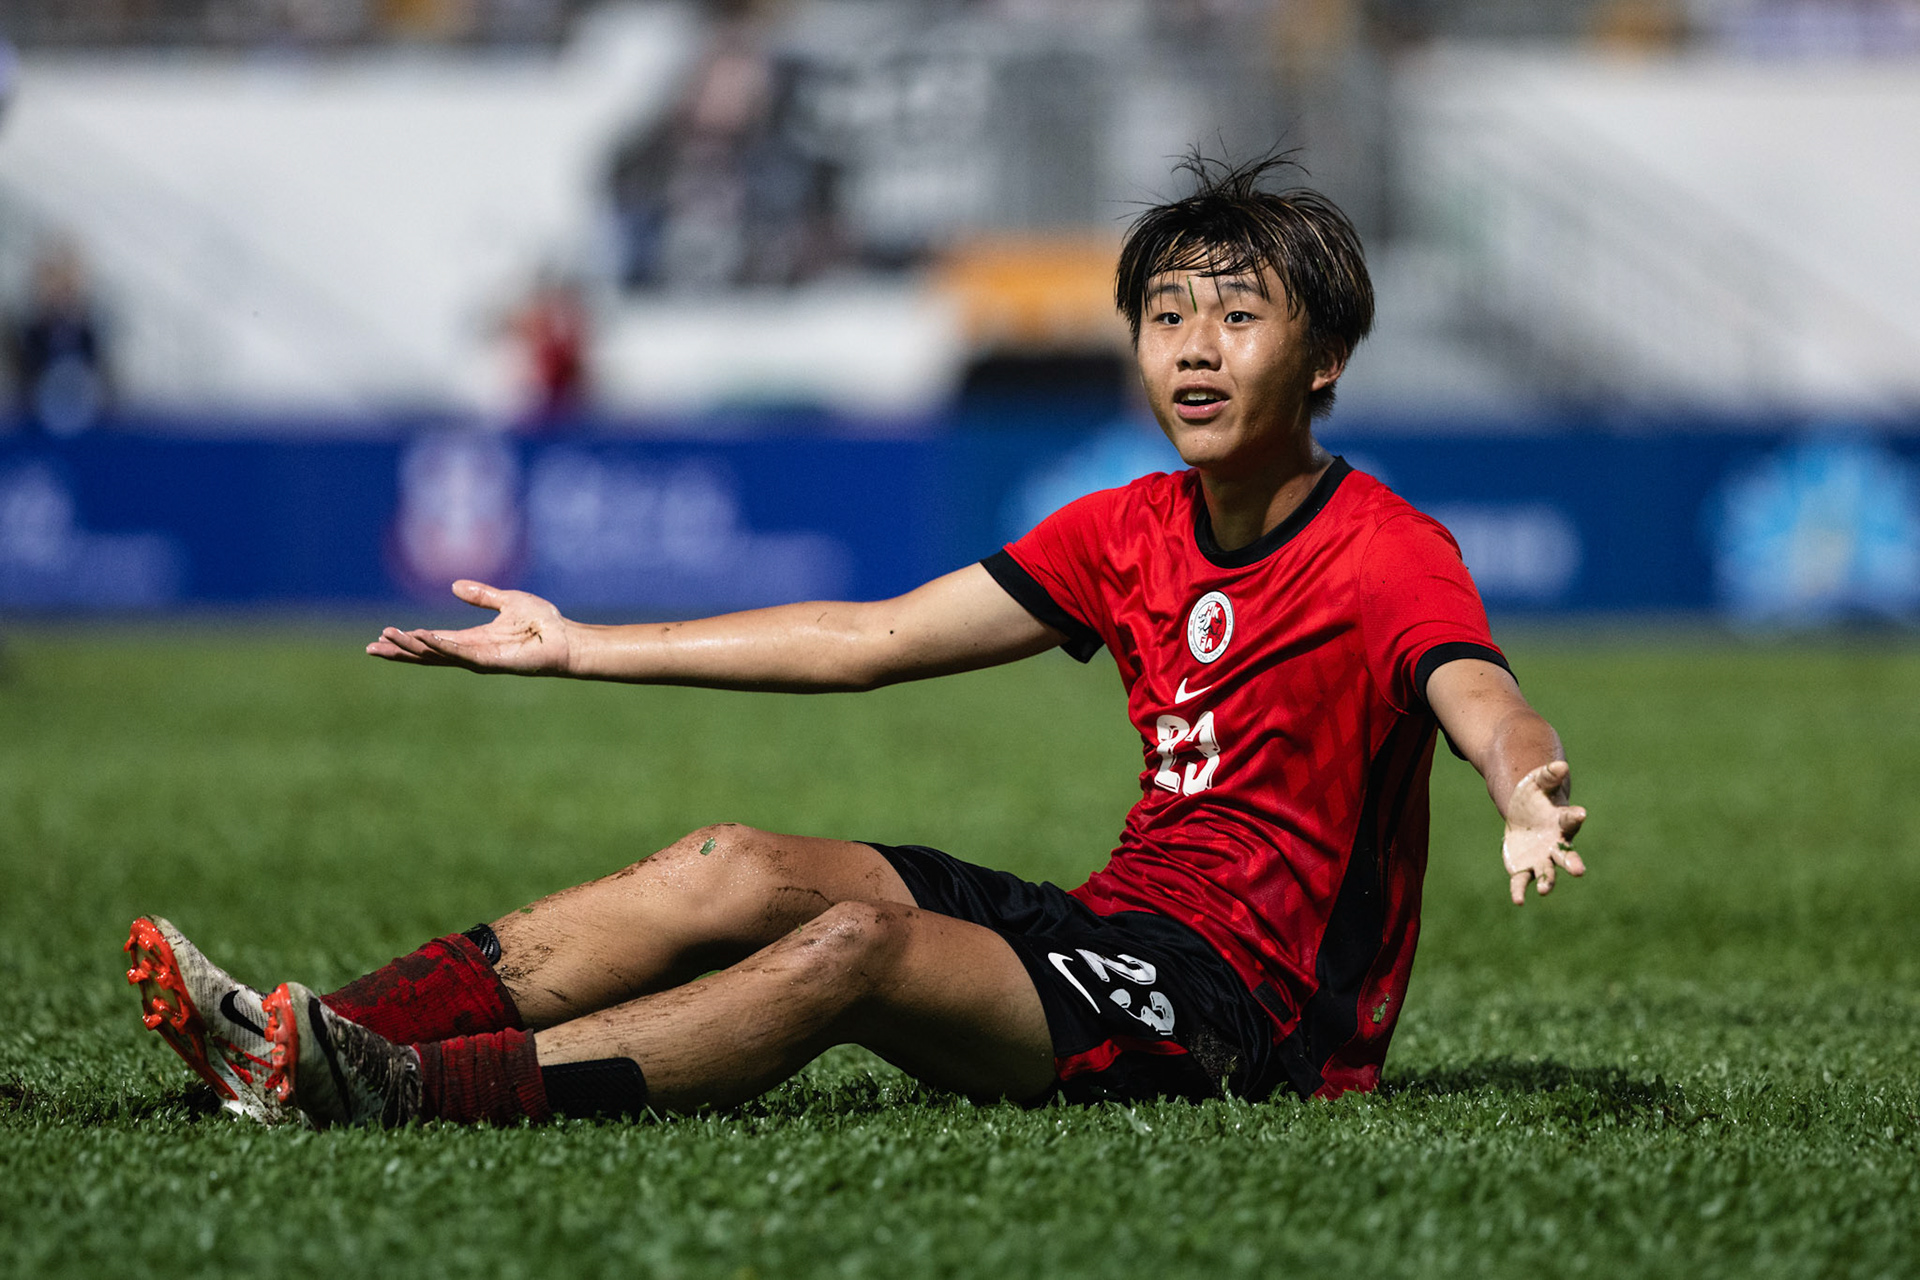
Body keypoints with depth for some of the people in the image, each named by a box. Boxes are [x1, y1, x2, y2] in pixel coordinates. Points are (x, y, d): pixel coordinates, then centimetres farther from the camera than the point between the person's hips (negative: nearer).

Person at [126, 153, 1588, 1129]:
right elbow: (873, 639, 16)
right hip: (1113, 926, 8)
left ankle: (412, 1089, -43)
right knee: (730, 870, -8)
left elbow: (1490, 708, -30)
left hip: (1248, 1016, -8)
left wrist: (1531, 799, -56)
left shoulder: (1390, 556, -11)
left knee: (854, 941, -30)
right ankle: (305, 1042, -19)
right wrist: (580, 646, 17)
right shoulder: (1127, 534, 12)